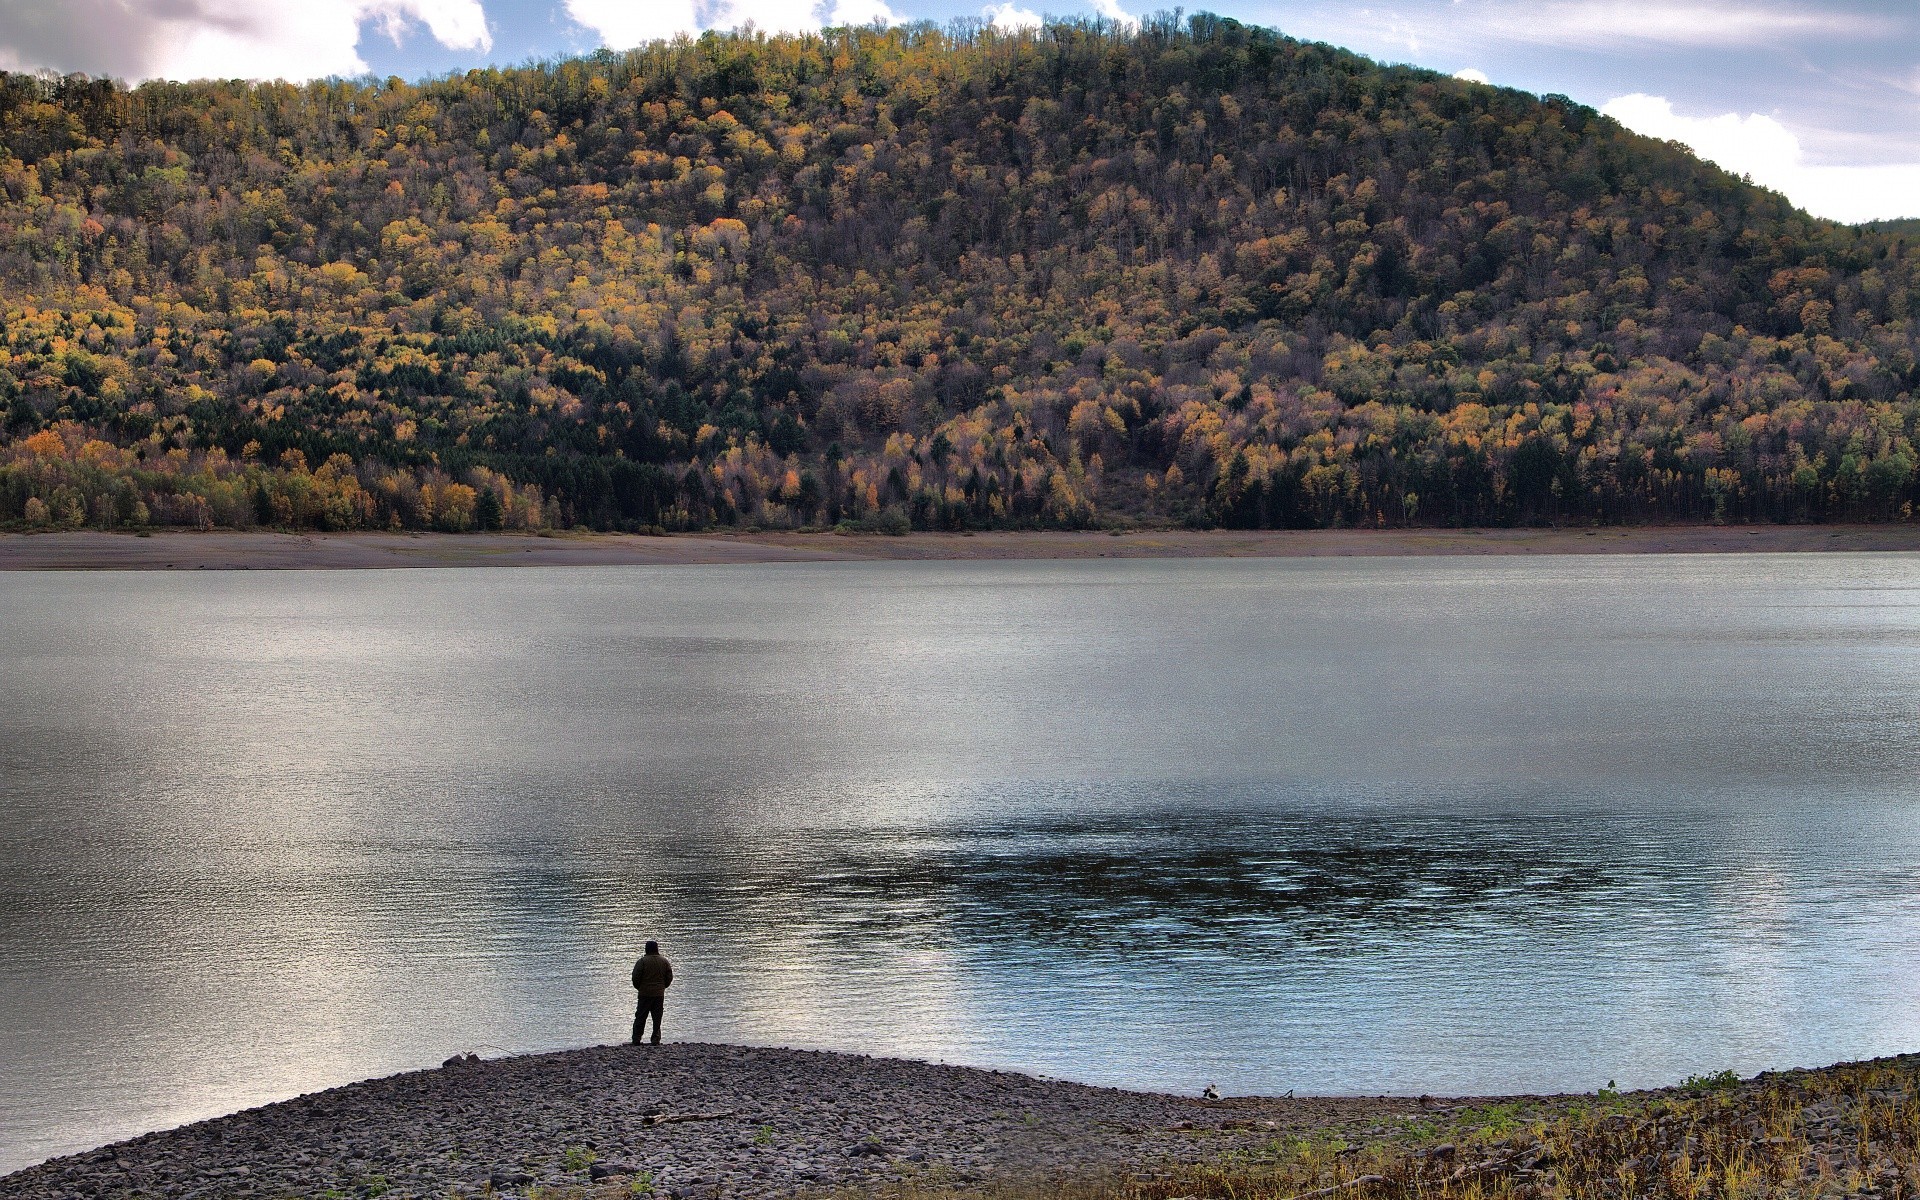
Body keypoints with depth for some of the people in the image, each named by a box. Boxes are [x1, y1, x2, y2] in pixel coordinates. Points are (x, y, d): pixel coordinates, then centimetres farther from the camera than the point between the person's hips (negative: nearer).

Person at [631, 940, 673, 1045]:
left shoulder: (642, 961, -8)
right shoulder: (664, 961, 3)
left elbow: (635, 977, -7)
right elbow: (669, 977, 7)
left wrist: (639, 988, 10)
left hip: (645, 993, -3)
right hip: (659, 994, 3)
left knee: (640, 1017, 3)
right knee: (657, 1018, 8)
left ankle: (636, 1040, 1)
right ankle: (656, 1040, 4)